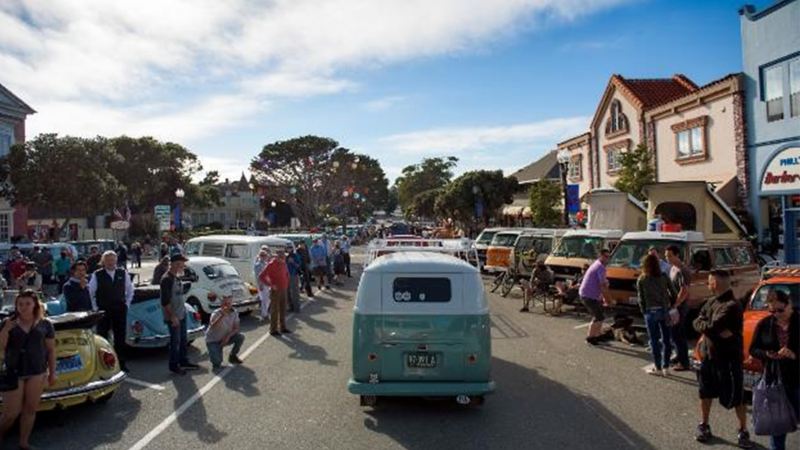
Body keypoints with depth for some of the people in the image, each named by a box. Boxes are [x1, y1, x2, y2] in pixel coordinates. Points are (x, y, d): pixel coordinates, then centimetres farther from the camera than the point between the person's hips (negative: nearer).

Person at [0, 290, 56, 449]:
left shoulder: (45, 324, 1)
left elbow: (51, 350, 5)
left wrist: (52, 372, 4)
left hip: (37, 373, 1)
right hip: (13, 373, -1)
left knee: (30, 409, 6)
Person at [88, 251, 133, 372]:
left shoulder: (123, 273, 5)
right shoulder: (97, 275, -2)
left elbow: (130, 290, 15)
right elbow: (90, 293, 2)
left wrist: (126, 304, 8)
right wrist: (95, 308, -1)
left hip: (120, 310, 2)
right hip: (103, 311, -2)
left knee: (120, 337, 7)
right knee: (102, 337, 2)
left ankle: (121, 362, 17)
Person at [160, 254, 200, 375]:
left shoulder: (177, 277, 10)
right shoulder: (167, 279, -17)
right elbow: (165, 301, -20)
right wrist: (172, 317, -20)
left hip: (182, 314, 9)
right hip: (173, 317, -9)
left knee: (183, 340, 17)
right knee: (175, 341, 1)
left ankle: (183, 362, 31)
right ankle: (174, 366, 14)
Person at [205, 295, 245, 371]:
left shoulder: (234, 313, -9)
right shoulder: (216, 313, -24)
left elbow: (236, 328, -9)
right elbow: (212, 327, -42)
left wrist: (228, 336, -27)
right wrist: (222, 315, -52)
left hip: (225, 338, 5)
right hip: (213, 340, -5)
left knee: (240, 337, -19)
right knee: (217, 362, -24)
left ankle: (232, 356, 5)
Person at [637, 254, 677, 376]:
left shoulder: (641, 280, -5)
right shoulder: (664, 277, -1)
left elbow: (641, 298, -3)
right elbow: (673, 293, 0)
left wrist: (643, 311, 8)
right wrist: (671, 305, 14)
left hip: (651, 312, -3)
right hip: (665, 310, 3)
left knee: (654, 340, 6)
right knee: (666, 339, 12)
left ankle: (658, 368, 12)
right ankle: (666, 367, 18)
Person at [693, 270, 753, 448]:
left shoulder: (732, 306, -24)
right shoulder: (711, 302, 3)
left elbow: (712, 327, -29)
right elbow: (697, 322, -2)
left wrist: (705, 328, -9)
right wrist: (715, 330, -18)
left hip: (729, 359, -7)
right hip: (708, 356, 7)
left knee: (736, 398, 7)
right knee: (706, 393, 17)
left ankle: (743, 431, 26)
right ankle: (704, 426, 32)